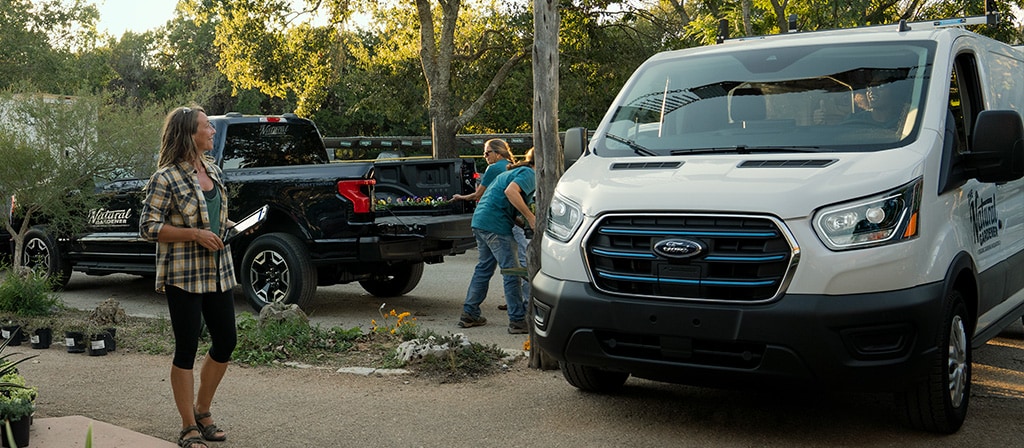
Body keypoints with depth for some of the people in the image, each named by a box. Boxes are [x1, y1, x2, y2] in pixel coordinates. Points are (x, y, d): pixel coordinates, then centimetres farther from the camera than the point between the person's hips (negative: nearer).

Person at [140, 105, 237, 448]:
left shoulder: (213, 170, 10)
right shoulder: (165, 179, -12)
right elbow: (148, 227, -12)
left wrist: (232, 226, 4)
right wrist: (194, 234, -20)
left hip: (218, 273, 7)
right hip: (183, 276, -7)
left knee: (226, 343, 11)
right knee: (187, 349, 0)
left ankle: (202, 412, 29)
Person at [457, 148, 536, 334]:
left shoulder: (513, 172, 26)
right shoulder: (529, 174, -4)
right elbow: (510, 191, -23)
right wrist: (530, 217, -21)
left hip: (480, 220, 10)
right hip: (496, 224, -10)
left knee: (483, 268, 17)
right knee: (511, 272, -6)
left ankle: (469, 314, 22)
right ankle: (518, 320, -6)